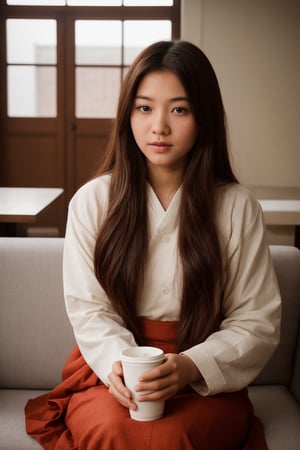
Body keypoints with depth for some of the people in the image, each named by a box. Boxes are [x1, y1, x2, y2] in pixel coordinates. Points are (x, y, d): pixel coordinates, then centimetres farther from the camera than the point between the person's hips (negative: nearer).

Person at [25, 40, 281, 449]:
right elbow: (89, 307, -1)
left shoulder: (238, 208, -2)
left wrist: (191, 367, -21)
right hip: (111, 366, 1)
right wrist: (119, 361, -22)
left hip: (206, 380, 0)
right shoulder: (92, 201, 0)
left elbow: (258, 322, -3)